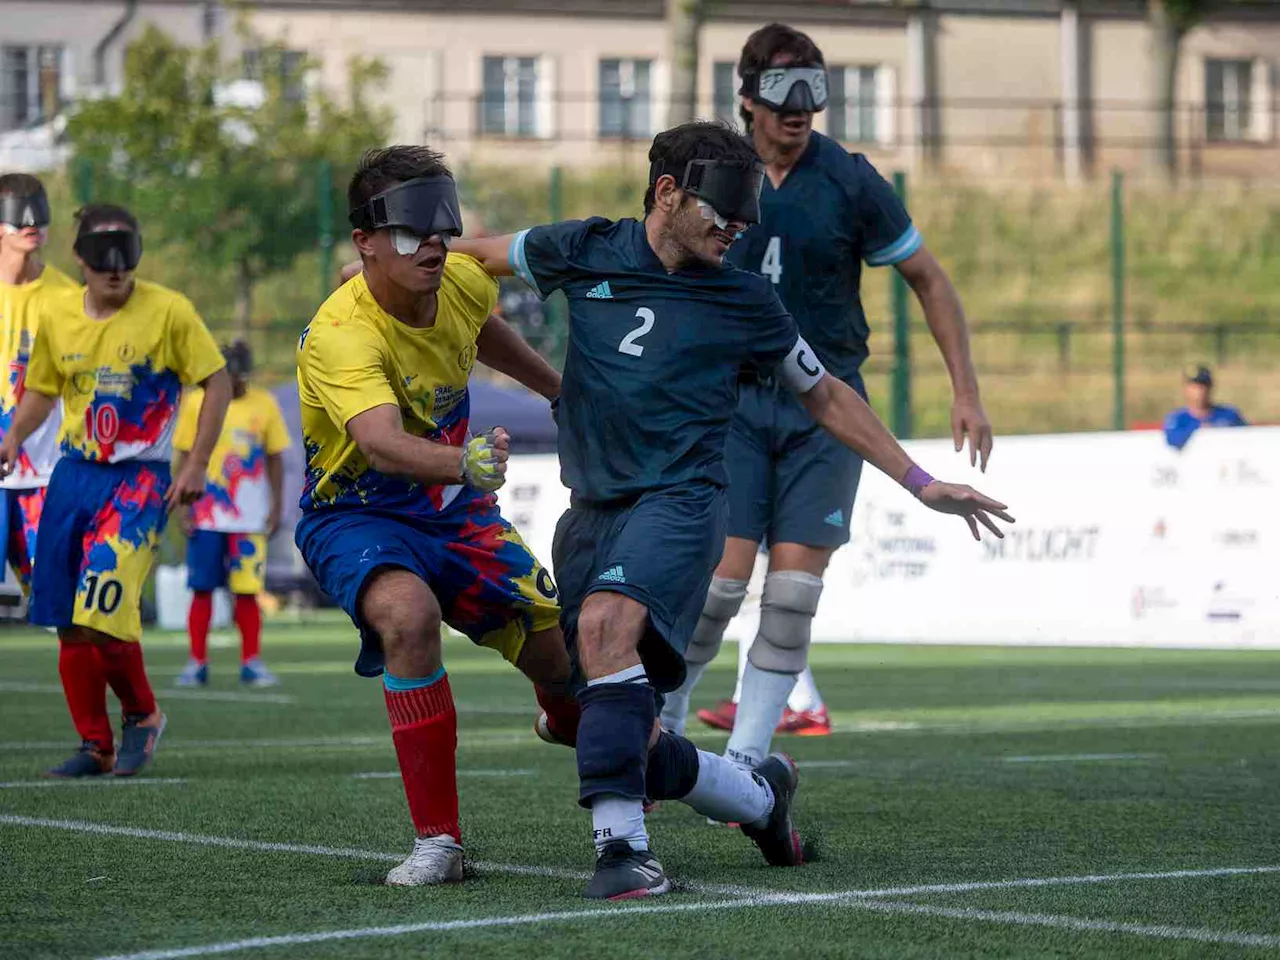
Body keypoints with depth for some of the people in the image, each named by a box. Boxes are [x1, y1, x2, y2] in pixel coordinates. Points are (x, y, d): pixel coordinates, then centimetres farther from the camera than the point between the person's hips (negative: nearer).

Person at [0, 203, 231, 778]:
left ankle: (142, 714, 6)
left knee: (101, 611, -18)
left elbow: (217, 383, -2)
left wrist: (196, 464, -9)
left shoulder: (168, 311, -8)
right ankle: (94, 746, 16)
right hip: (74, 474, 5)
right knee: (69, 622, 4)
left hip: (140, 478, -5)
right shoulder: (56, 314, 6)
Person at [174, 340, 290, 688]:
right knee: (202, 590, 0)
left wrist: (276, 508, 3)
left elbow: (275, 460, 8)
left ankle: (251, 663, 8)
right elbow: (182, 457, 4)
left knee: (247, 591, 1)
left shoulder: (264, 405, 4)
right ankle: (197, 663, 7)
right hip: (205, 516, 0)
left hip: (250, 518, 1)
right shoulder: (196, 403, 1)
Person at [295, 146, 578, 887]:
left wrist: (561, 391, 32)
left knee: (565, 657, 4)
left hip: (454, 510, 6)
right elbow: (381, 444, -49)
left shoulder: (462, 282, -10)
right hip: (356, 515, -6)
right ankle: (438, 841, -27)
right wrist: (462, 464, -68)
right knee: (410, 615, -37)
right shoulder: (340, 337, -32)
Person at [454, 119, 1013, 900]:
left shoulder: (743, 301, 5)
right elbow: (479, 253, 25)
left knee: (607, 622, -35)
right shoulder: (586, 252, 6)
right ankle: (761, 797, 26)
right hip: (592, 510, 3)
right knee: (637, 750, -2)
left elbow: (825, 396, 17)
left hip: (678, 504, -3)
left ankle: (622, 838, -38)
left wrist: (923, 485, 16)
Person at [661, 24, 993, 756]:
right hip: (736, 396, 0)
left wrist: (966, 392, 1)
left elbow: (929, 280, 4)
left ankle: (741, 768, 1)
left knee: (794, 587, -8)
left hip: (827, 402, 0)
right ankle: (662, 716, 13)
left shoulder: (850, 181, -5)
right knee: (724, 575, -12)